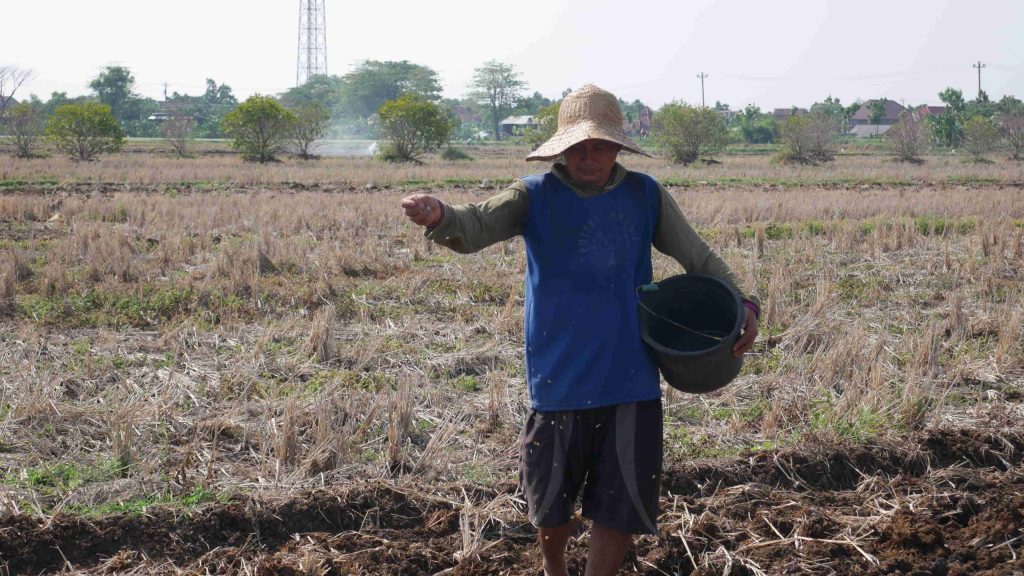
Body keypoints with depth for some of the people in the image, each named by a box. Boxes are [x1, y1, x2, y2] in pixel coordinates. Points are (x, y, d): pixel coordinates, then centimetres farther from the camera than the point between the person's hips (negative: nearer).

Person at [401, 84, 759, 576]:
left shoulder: (646, 196, 2)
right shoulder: (536, 196, -4)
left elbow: (698, 258, 12)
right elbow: (477, 226, -21)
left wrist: (740, 303, -4)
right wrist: (440, 218, -44)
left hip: (632, 379, 1)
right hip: (559, 381, -1)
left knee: (623, 506, 4)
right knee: (551, 503, 13)